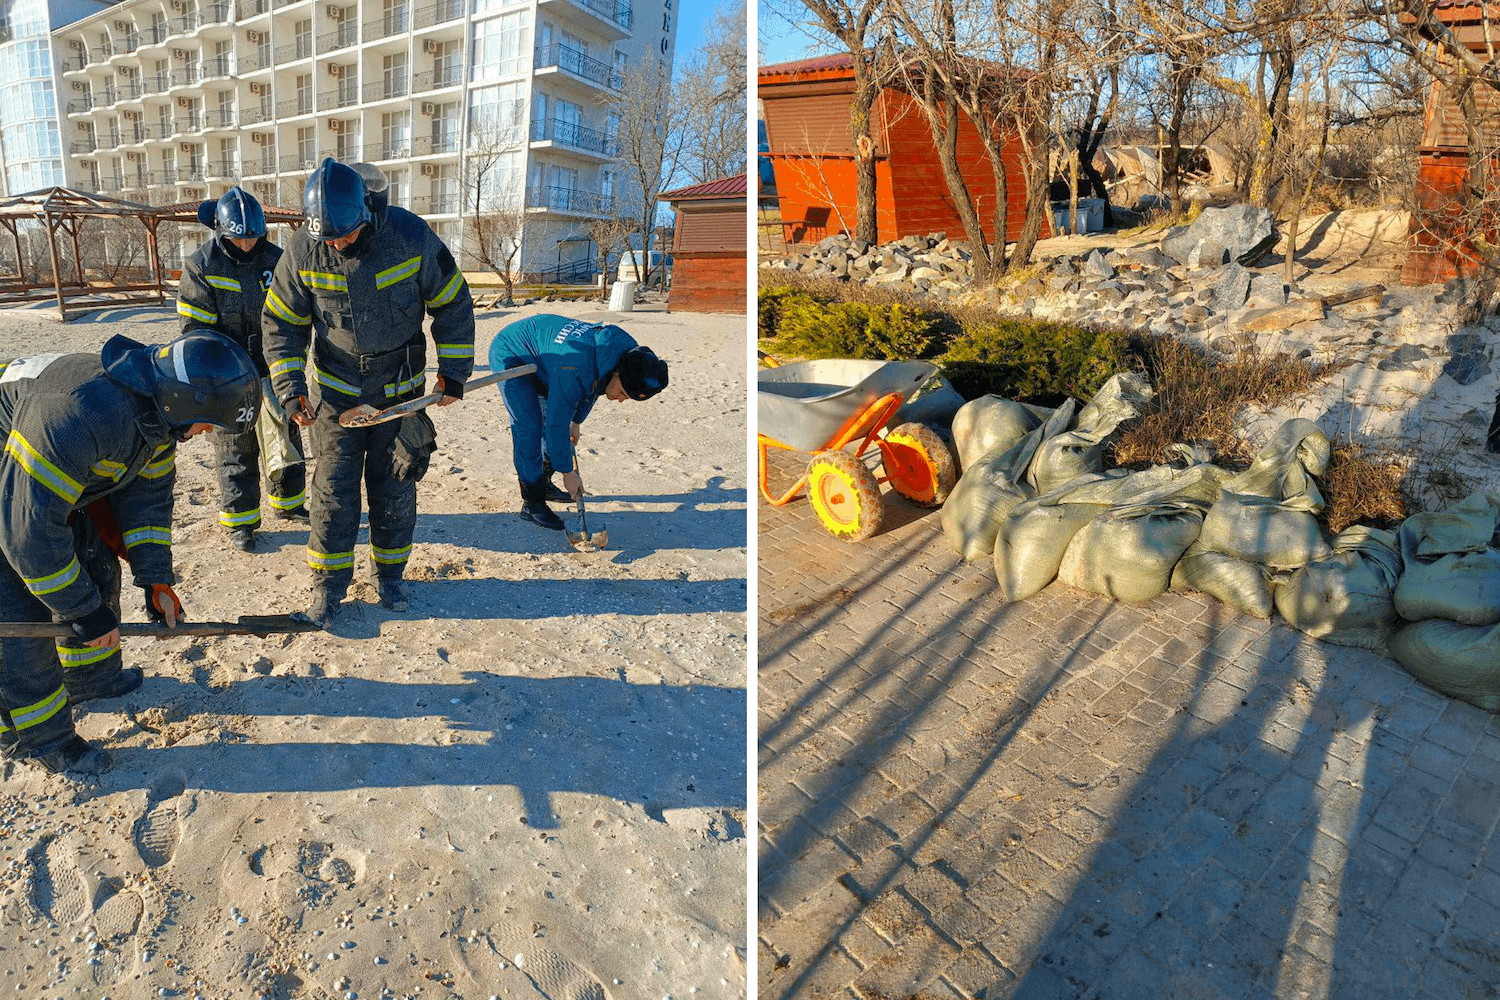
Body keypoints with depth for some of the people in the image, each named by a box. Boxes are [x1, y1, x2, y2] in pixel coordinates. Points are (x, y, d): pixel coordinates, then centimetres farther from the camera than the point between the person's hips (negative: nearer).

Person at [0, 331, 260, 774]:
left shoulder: (160, 405, -14)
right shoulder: (81, 416, -42)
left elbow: (146, 493, -2)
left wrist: (156, 581, -3)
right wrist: (84, 612, -24)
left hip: (58, 482, 8)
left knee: (94, 570, 14)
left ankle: (91, 676, 36)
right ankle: (41, 737, 13)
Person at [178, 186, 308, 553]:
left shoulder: (276, 259, 0)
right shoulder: (201, 267, -10)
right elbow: (195, 330, -10)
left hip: (274, 373, 4)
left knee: (286, 439, 15)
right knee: (236, 452, 4)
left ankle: (288, 502, 33)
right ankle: (240, 522, 16)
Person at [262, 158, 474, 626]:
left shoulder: (411, 236, -16)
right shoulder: (302, 249, -12)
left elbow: (453, 303, -5)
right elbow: (281, 322, 0)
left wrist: (453, 372, -5)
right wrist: (291, 388, -8)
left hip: (401, 391, 0)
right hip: (337, 392, 0)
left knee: (396, 489, 8)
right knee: (334, 491, 1)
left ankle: (389, 575, 26)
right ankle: (329, 585, 17)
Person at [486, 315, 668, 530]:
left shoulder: (629, 349, -16)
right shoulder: (574, 372, -41)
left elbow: (592, 387, 5)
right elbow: (556, 425, -31)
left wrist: (576, 421, 14)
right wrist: (568, 473, -21)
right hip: (509, 354, -8)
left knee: (552, 415, 11)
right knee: (529, 427, -15)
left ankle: (542, 482, 26)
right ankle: (532, 503, -7)